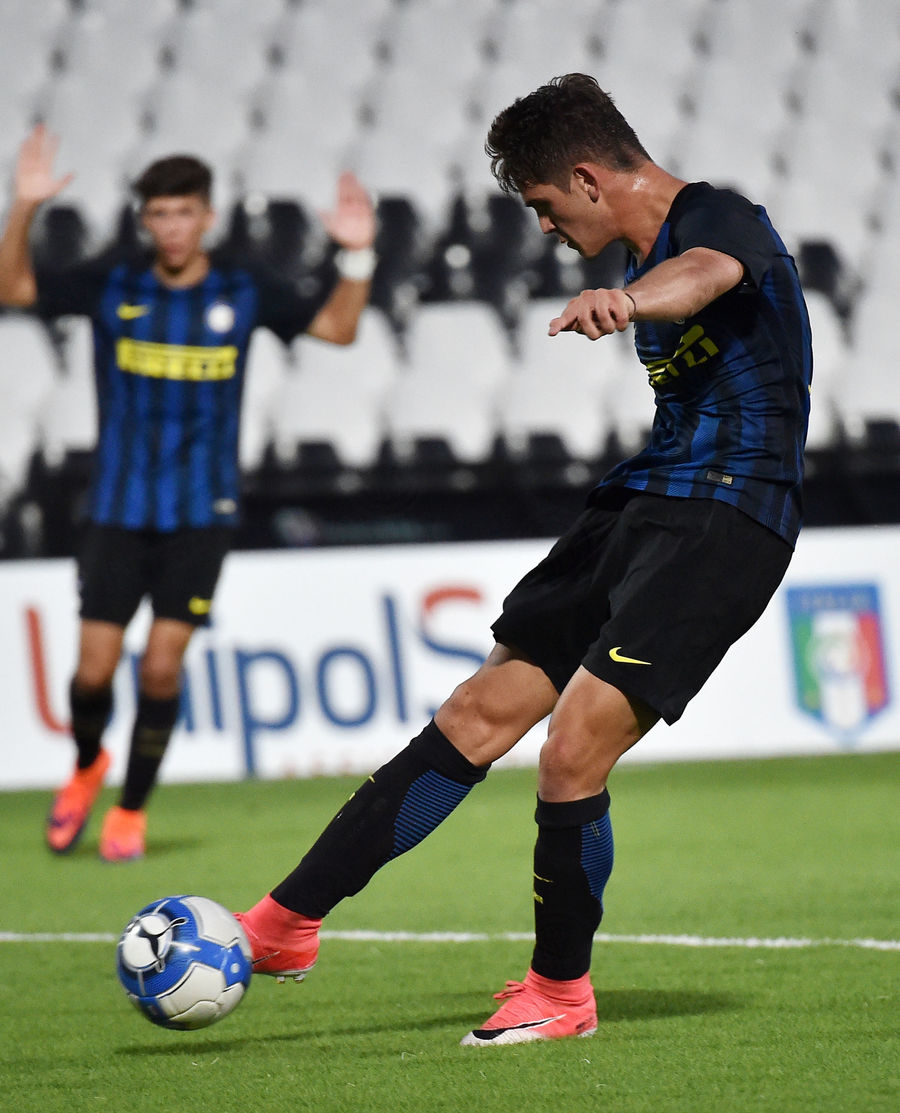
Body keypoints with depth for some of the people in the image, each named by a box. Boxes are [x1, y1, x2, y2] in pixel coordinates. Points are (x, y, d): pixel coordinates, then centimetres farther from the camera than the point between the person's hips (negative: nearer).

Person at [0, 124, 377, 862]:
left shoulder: (244, 294, 0)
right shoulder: (111, 287, 0)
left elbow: (337, 326, 5)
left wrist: (357, 257, -11)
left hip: (202, 513, 0)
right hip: (119, 510, 0)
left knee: (162, 666, -6)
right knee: (95, 668, -3)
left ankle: (132, 811, 11)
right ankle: (88, 766, 28)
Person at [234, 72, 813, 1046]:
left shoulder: (720, 218, -12)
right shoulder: (653, 246, 17)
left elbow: (706, 271, -39)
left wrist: (625, 300, -60)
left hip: (721, 517, -9)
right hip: (644, 498, 9)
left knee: (572, 752, -16)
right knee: (480, 713, 6)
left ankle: (561, 990, 5)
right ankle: (286, 924, 8)